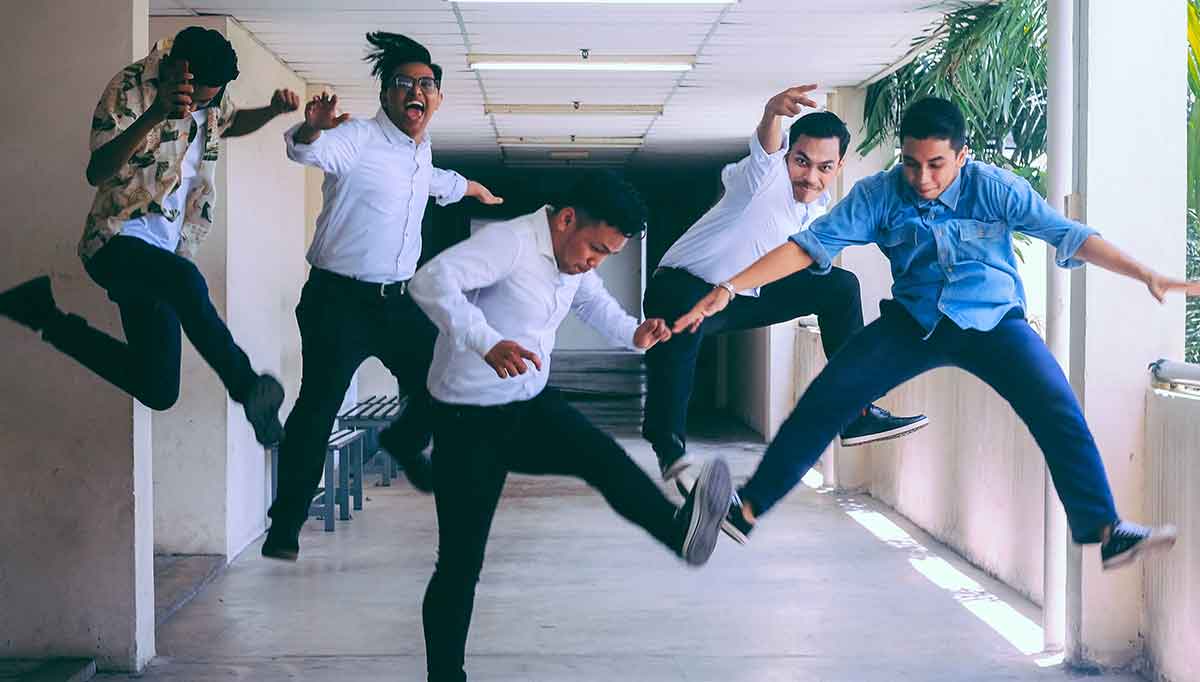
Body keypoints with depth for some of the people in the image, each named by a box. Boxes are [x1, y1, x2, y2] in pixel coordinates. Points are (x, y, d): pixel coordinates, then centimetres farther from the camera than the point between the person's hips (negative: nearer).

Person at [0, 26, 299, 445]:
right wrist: (154, 115, -42)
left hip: (165, 251, 7)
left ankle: (47, 316, 19)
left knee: (158, 391, 3)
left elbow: (230, 123, 30)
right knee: (185, 281, -41)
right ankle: (246, 386, -27)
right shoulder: (129, 89, -14)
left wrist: (274, 110, 7)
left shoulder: (211, 90, 6)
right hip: (117, 242, -7)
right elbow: (97, 173, -27)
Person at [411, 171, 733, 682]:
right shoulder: (510, 242, -23)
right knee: (460, 562, -4)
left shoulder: (575, 258, 5)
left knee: (603, 457, -25)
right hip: (470, 420, -6)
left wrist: (633, 333, 3)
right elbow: (432, 280, -37)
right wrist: (487, 342, -51)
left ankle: (681, 533, -45)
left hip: (531, 407, 6)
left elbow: (593, 302, 25)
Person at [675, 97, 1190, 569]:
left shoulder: (995, 188, -13)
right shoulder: (879, 195, -11)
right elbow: (811, 244, -15)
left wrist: (1147, 276, -27)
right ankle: (749, 507, -3)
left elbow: (1070, 235, -16)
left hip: (993, 320, -1)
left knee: (1060, 413, -21)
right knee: (824, 400, -11)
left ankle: (1103, 530, -14)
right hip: (915, 320, 1)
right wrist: (729, 289, -24)